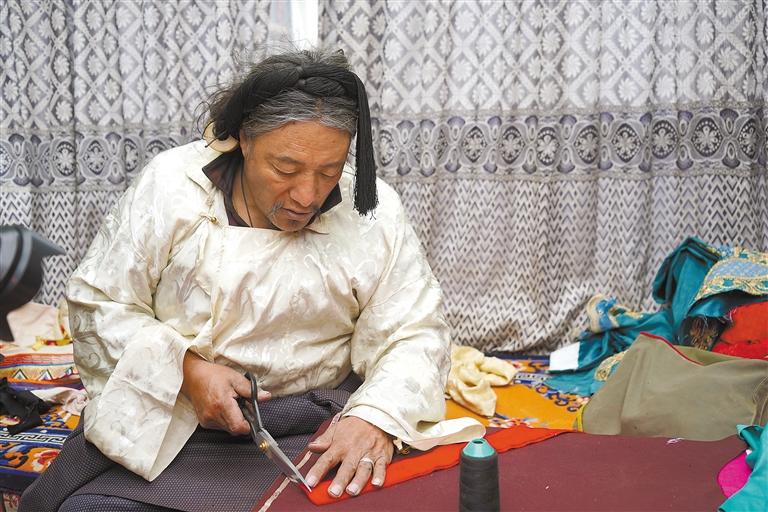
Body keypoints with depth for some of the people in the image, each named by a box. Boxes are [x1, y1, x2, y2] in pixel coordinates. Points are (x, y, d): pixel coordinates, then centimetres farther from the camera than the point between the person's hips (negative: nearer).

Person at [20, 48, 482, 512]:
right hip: (166, 412, 0)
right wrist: (185, 369, -17)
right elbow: (98, 304, -2)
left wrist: (376, 417, -24)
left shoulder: (373, 212, -6)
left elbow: (415, 334, -5)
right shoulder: (170, 185, -7)